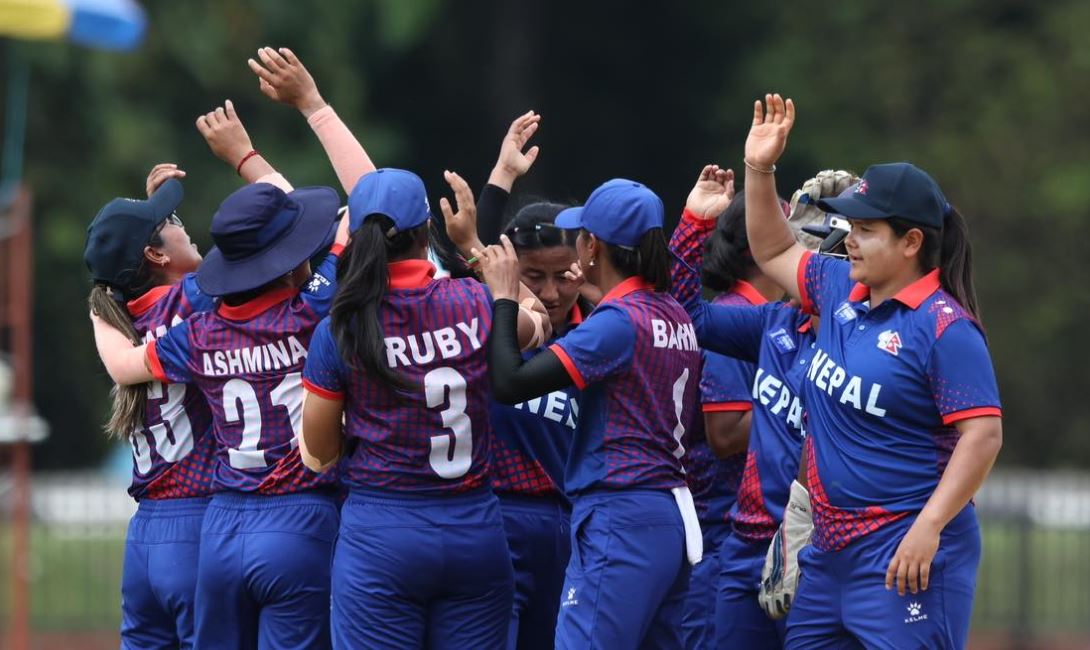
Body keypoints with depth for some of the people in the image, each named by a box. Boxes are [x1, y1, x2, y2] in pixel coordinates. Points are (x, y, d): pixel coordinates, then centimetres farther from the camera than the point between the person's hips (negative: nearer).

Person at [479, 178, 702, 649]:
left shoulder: (619, 321, -13)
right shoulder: (675, 317, 11)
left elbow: (511, 384, -17)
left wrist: (504, 298, -5)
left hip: (619, 520, -9)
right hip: (672, 517, 9)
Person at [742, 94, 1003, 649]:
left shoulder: (945, 326, -13)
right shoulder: (842, 292, 11)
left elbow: (982, 435, -19)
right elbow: (773, 251, 29)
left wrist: (928, 528, -24)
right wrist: (760, 170, 16)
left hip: (907, 557, -9)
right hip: (830, 552, 9)